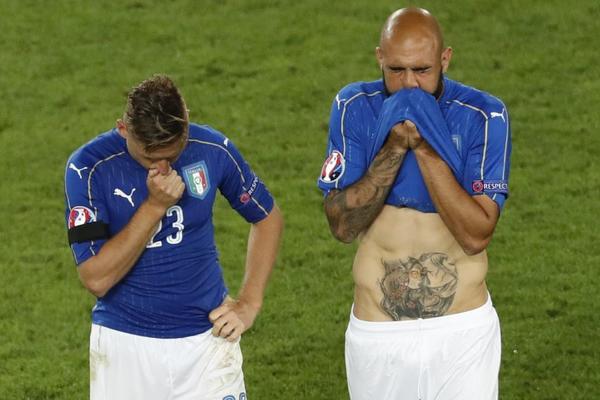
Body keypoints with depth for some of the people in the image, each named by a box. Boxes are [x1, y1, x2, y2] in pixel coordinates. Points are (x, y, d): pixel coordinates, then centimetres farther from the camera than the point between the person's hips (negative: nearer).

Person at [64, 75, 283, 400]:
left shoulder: (212, 149, -8)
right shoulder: (88, 166, -15)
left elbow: (268, 218, 9)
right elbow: (96, 279, -20)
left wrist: (249, 303, 2)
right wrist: (154, 205, -24)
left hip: (208, 336, 2)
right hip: (125, 343, -1)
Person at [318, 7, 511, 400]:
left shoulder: (483, 116, -10)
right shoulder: (355, 108, -5)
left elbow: (476, 236, -18)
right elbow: (342, 225, -11)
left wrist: (425, 148, -24)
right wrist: (394, 147, -21)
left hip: (464, 331, -1)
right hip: (376, 334, 1)